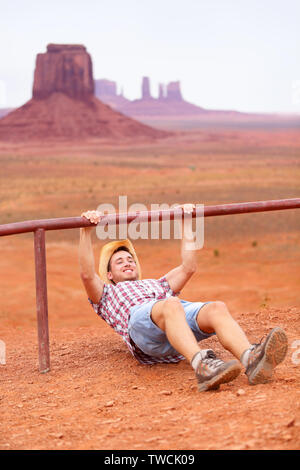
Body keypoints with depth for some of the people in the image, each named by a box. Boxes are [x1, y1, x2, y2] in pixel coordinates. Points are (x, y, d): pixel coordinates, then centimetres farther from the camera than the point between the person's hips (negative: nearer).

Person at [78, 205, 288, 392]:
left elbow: (188, 267, 37)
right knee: (170, 306, -42)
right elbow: (87, 274, 16)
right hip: (139, 317, -4)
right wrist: (86, 230, 9)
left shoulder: (157, 285, 47)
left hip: (181, 308, 4)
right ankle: (202, 366, -68)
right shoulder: (107, 294, 36)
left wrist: (188, 223, 36)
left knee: (217, 308, -31)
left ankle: (252, 360, -61)